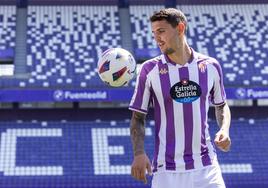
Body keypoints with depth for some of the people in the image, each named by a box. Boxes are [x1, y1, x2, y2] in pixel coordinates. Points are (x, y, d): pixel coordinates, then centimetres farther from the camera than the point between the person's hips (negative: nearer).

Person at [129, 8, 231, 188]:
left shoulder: (211, 66, 4)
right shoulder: (149, 70, -1)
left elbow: (221, 105, 20)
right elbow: (138, 117, 3)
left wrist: (224, 130, 0)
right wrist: (139, 153, -11)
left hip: (206, 167, 2)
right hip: (166, 171, -1)